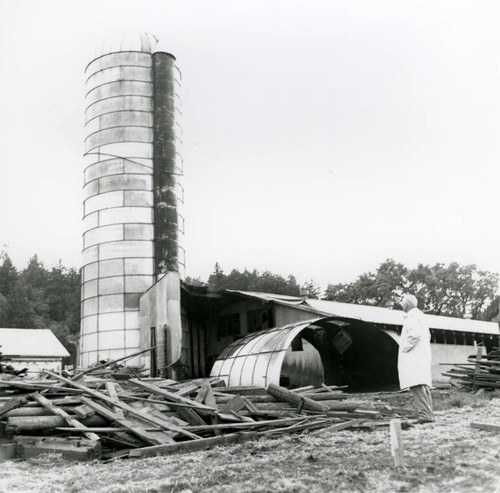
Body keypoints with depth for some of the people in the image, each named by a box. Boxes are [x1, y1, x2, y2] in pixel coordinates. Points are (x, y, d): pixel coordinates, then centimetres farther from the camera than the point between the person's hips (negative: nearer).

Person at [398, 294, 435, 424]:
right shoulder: (421, 316, 22)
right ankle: (428, 414, 6)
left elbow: (415, 334, -24)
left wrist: (405, 348, -15)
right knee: (423, 386, 7)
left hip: (413, 358, -10)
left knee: (417, 386, -15)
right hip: (422, 356, 10)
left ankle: (424, 414, -22)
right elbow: (427, 336, 30)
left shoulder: (412, 317, -10)